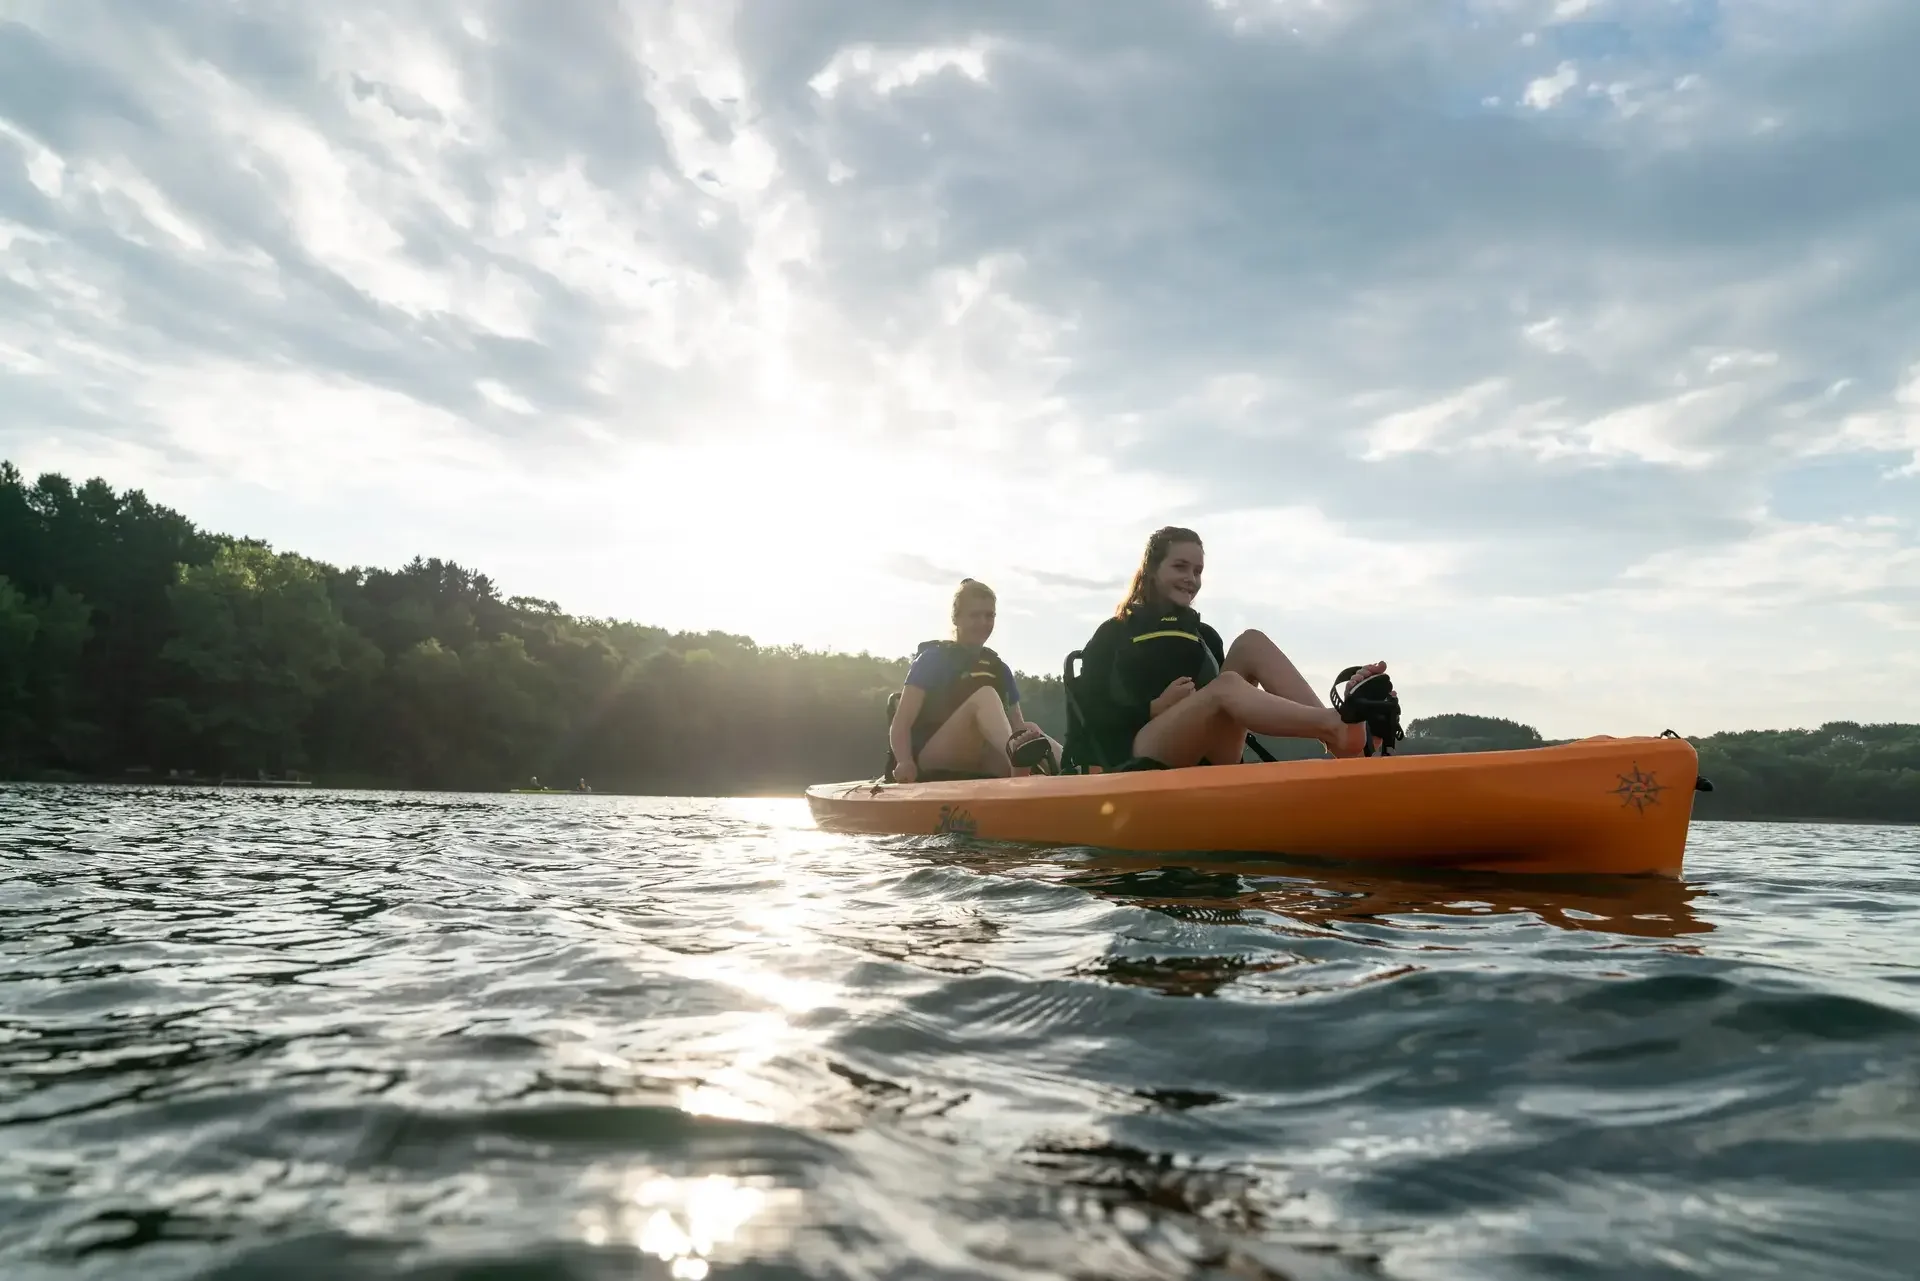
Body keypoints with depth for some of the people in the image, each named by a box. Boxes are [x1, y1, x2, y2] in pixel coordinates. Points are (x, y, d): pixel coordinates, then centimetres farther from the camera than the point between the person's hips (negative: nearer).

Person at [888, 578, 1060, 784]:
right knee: (985, 696, -28)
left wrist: (1028, 732, -13)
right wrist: (905, 761, -27)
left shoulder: (998, 668, 18)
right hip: (935, 760, -5)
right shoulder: (933, 658, 3)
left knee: (1031, 733, -24)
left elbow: (1017, 725, 13)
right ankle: (1017, 753, -60)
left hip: (979, 766, 5)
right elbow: (900, 725, -5)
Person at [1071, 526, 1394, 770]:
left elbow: (1227, 706, 19)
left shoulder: (1205, 636, 26)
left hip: (1208, 759, 5)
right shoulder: (1113, 635, 12)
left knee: (1250, 643, -14)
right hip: (1145, 757, -5)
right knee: (1226, 686, -34)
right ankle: (1339, 727, -56)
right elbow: (1090, 711, 0)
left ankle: (1343, 745, -36)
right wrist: (1156, 707, -13)